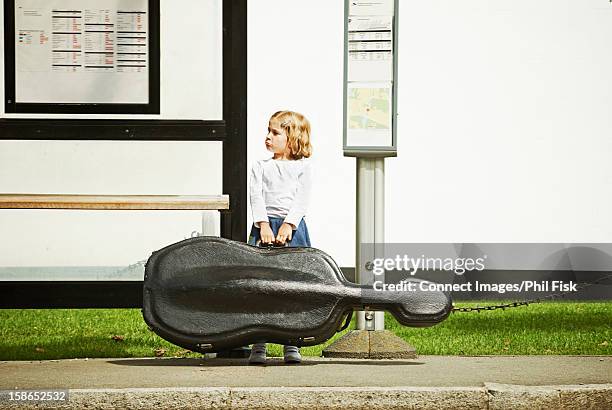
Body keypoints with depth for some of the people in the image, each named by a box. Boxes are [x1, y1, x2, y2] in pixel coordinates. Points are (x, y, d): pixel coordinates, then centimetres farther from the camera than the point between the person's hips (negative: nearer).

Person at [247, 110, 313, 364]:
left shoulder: (302, 167, 8)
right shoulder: (261, 167, 12)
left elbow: (302, 200, -2)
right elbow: (256, 197, 1)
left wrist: (288, 225, -15)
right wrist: (263, 225, -13)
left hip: (292, 228, -1)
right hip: (265, 226, 1)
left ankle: (291, 345, 5)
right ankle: (258, 345, -1)